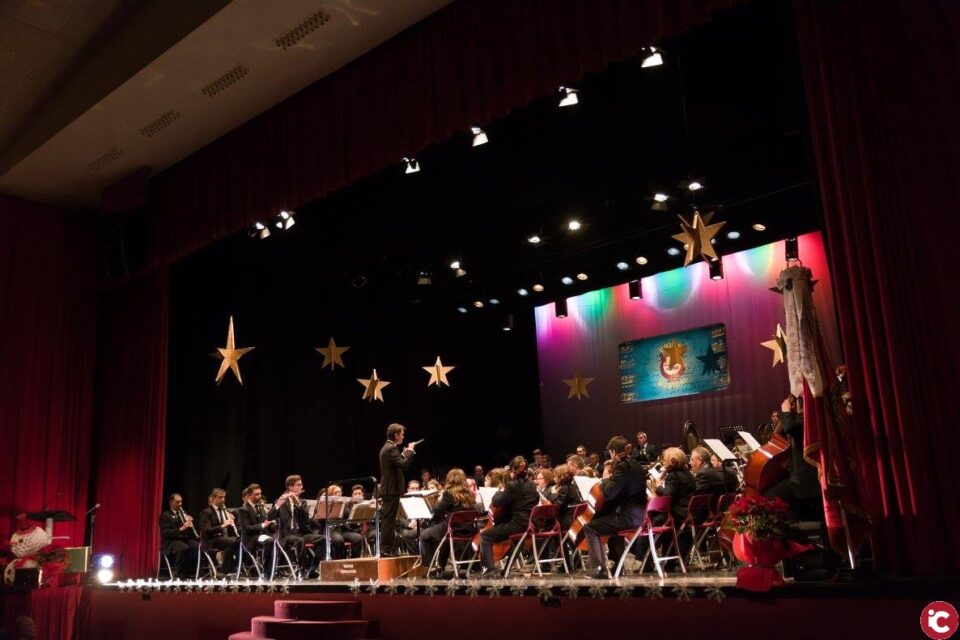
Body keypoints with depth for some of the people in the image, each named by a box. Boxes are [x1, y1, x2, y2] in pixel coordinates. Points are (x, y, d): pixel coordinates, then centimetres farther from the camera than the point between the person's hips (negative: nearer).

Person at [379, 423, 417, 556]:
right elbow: (403, 465, -27)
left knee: (388, 519, 14)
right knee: (389, 520, -6)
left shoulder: (386, 447, 15)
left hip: (388, 488, 11)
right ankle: (386, 549, -4)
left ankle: (390, 547, 20)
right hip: (392, 489, -11)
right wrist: (410, 452, -15)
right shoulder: (391, 448, -17)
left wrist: (404, 454, 16)